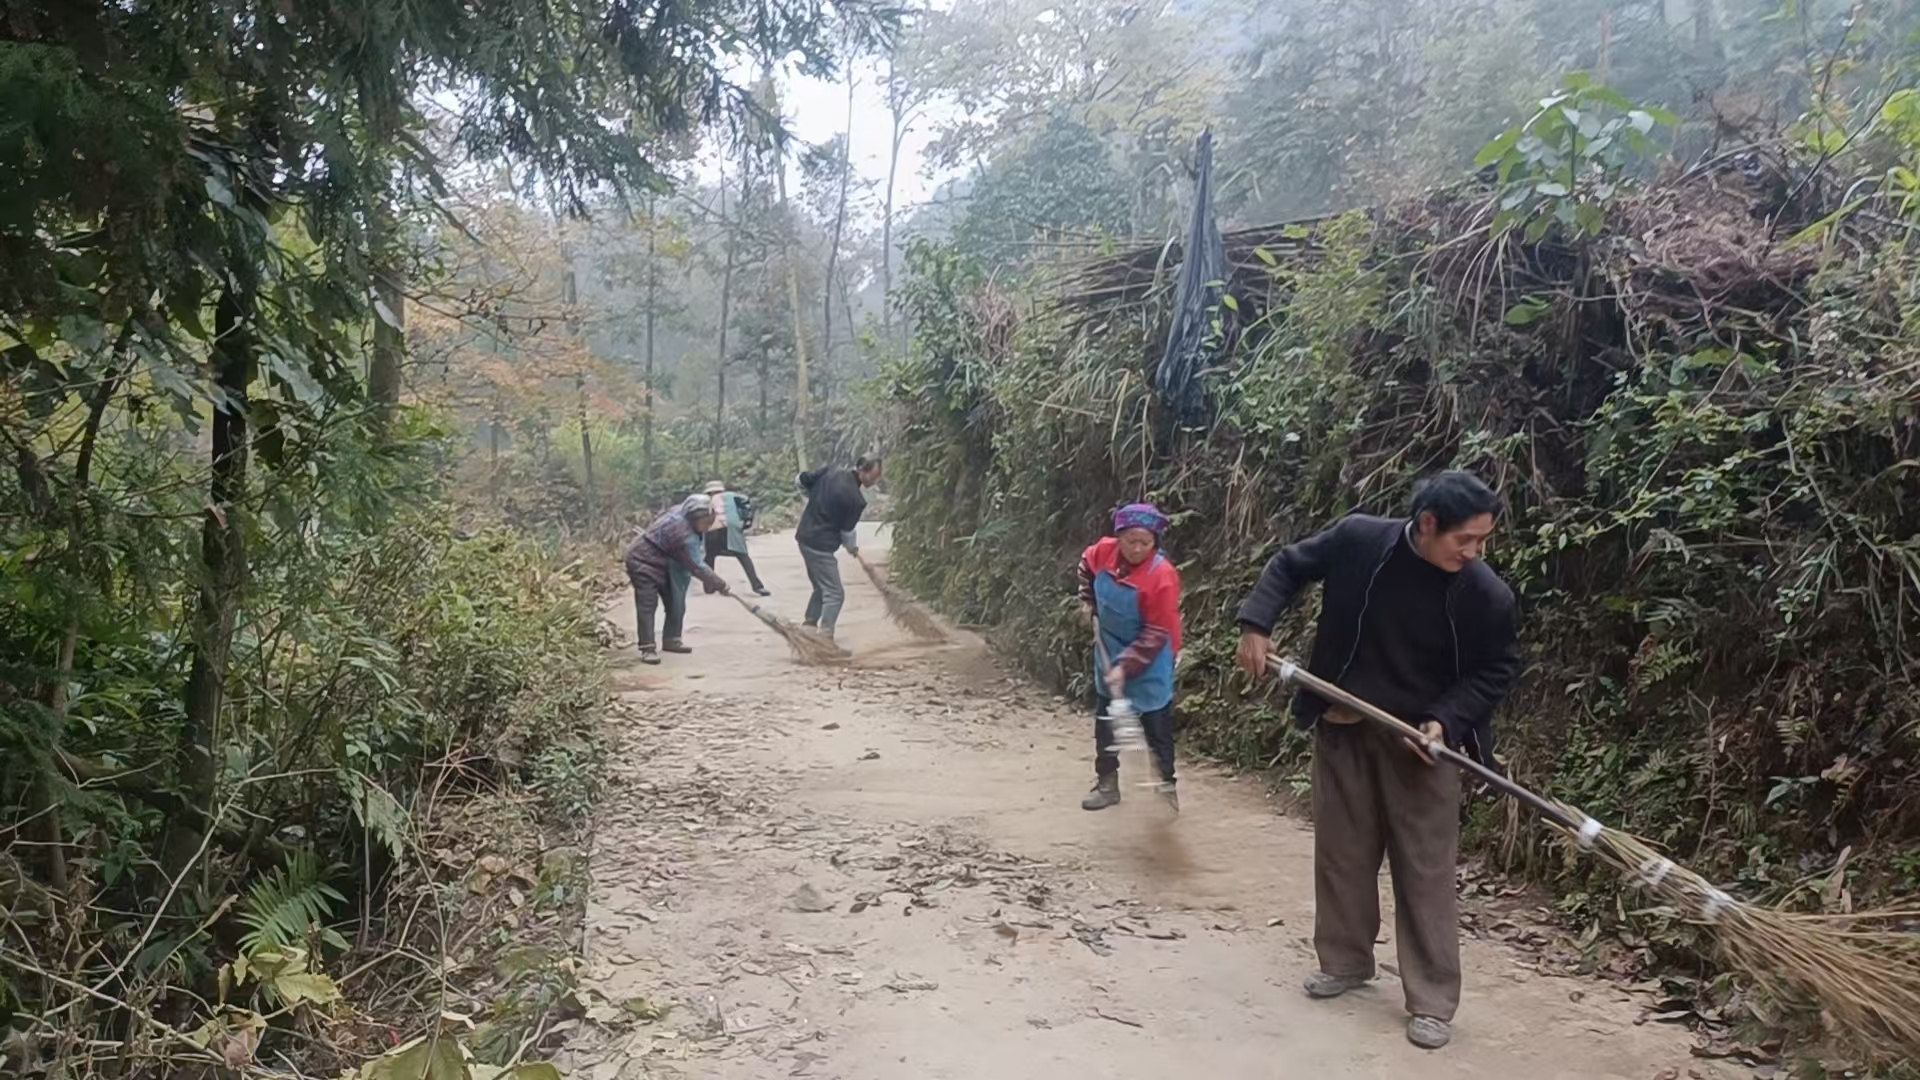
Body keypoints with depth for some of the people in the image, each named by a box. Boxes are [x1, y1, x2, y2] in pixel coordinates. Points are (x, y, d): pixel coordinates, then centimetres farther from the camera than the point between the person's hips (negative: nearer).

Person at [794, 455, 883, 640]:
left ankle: (808, 628, 27)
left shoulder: (830, 472, -1)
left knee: (821, 588, 22)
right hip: (821, 545, -9)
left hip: (805, 537, 9)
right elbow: (847, 530, -9)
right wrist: (853, 547, 12)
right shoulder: (855, 498, -20)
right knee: (834, 593, -4)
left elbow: (802, 480, 9)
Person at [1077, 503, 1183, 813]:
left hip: (1149, 659, -6)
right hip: (1109, 650, 6)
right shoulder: (1104, 552, -14)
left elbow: (1156, 634, -25)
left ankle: (1165, 784, 16)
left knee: (1156, 722, 2)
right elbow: (1086, 563, 14)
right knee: (1105, 716, 15)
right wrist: (1087, 601, 8)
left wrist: (1126, 666, -28)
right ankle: (1107, 782, 28)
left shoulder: (1163, 576, -29)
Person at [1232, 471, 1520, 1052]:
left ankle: (1432, 1000, 13)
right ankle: (1346, 960, 33)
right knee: (1342, 849, 14)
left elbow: (1498, 670, -4)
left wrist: (1446, 721, -18)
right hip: (1343, 725, 2)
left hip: (1421, 738, -2)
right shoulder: (1357, 539, -16)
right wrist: (1256, 624, -11)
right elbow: (1290, 566, 1)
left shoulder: (1487, 595, -17)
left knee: (1425, 867, 1)